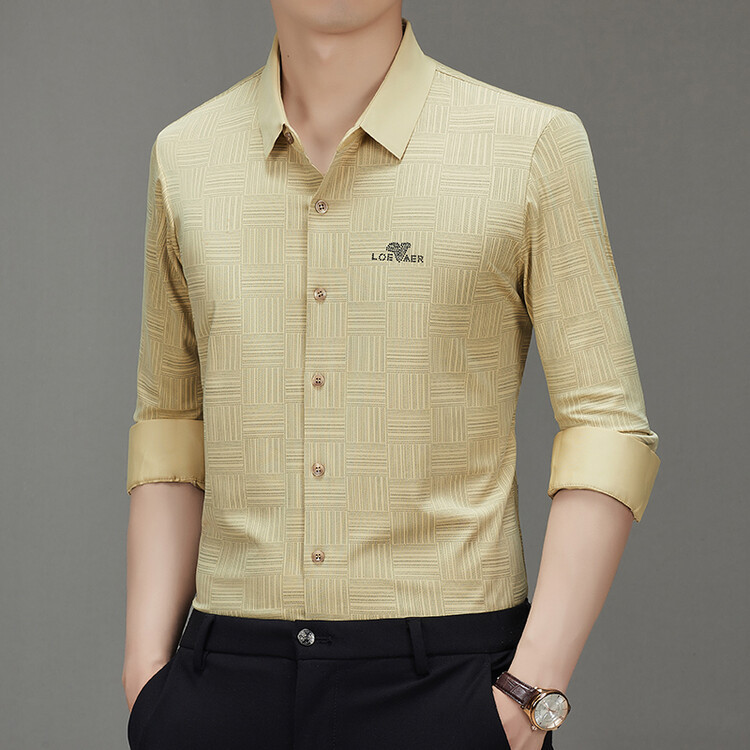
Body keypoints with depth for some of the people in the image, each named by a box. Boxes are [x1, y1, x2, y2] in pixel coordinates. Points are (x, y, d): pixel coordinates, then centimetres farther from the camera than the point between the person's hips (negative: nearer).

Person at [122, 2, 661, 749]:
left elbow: (607, 429, -5)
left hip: (445, 679, -2)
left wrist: (533, 690, -11)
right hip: (227, 677, 3)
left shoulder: (533, 143, -4)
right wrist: (146, 663, 4)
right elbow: (170, 426, 12)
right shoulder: (184, 156, 6)